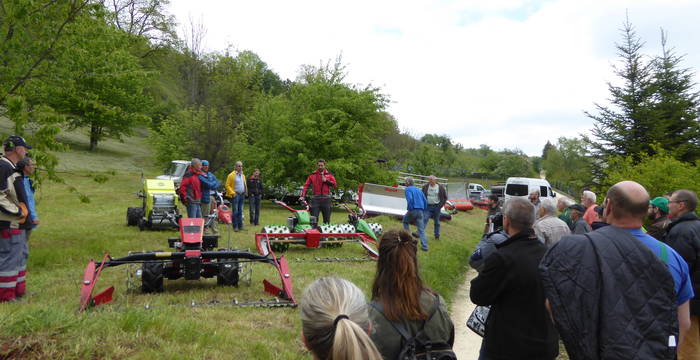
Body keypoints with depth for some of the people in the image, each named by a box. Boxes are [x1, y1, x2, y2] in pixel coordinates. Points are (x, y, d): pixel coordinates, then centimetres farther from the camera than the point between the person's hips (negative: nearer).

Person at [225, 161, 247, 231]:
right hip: (235, 195, -6)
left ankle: (240, 226, 15)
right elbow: (227, 185, -6)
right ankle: (235, 227, 1)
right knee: (235, 212, -4)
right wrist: (232, 193, -14)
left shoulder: (243, 175, 17)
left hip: (242, 195, 6)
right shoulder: (231, 175, -4)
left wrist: (245, 192, 11)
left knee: (240, 211, 10)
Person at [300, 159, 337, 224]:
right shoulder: (313, 175, 5)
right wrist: (302, 196, -10)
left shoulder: (329, 174, 9)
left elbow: (334, 184, 3)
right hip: (315, 199, -1)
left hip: (326, 199, 1)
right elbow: (306, 185, 0)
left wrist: (326, 181, -9)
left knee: (327, 219, 9)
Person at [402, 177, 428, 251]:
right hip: (420, 211, 5)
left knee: (405, 221, 23)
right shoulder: (418, 190, 21)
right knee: (421, 229, 5)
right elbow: (425, 201, 18)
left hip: (413, 210, -5)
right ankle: (424, 246, -3)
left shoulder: (408, 189, 0)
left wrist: (408, 209, -11)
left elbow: (410, 199, -18)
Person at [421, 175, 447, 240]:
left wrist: (440, 205, -4)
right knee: (424, 219, -14)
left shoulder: (440, 188, -1)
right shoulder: (425, 187, 1)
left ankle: (437, 236, 17)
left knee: (437, 222, 8)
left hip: (436, 207, 0)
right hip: (428, 206, 0)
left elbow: (445, 197, 5)